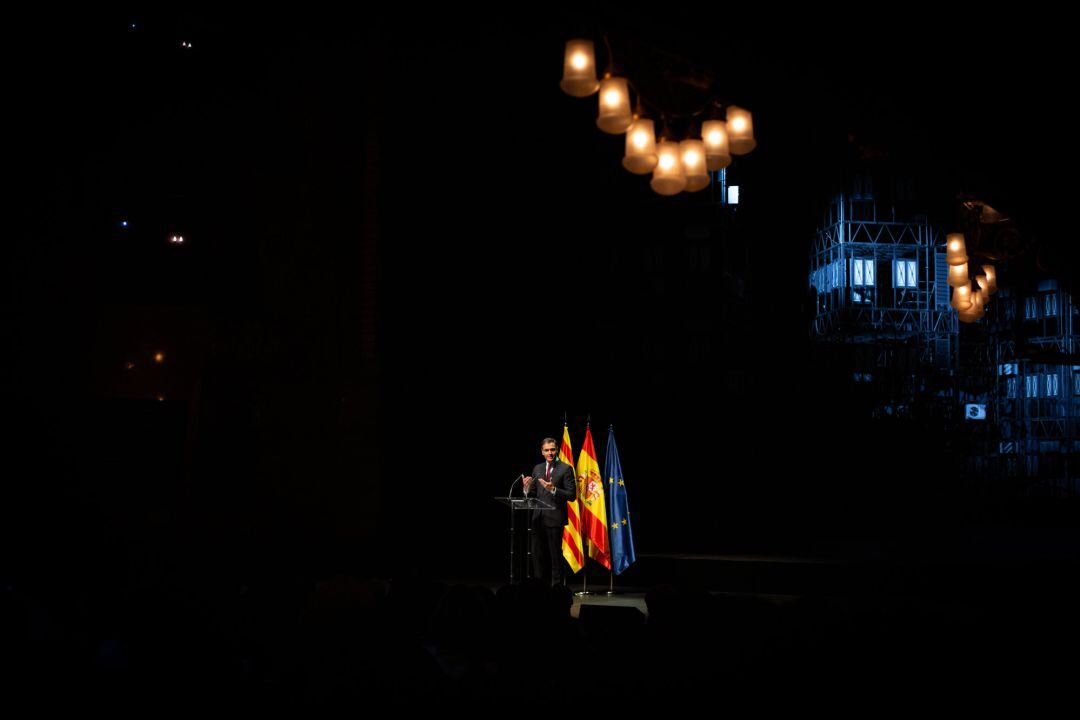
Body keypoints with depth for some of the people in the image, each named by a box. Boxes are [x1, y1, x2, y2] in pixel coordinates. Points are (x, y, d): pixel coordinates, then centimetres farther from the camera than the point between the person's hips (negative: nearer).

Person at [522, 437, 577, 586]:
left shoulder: (565, 469, -3)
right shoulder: (537, 469, 14)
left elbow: (571, 495, -8)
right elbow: (533, 495, 17)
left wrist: (553, 489, -20)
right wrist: (527, 488, -5)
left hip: (554, 518, -6)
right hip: (538, 518, 6)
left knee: (555, 556, -2)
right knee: (538, 555, 9)